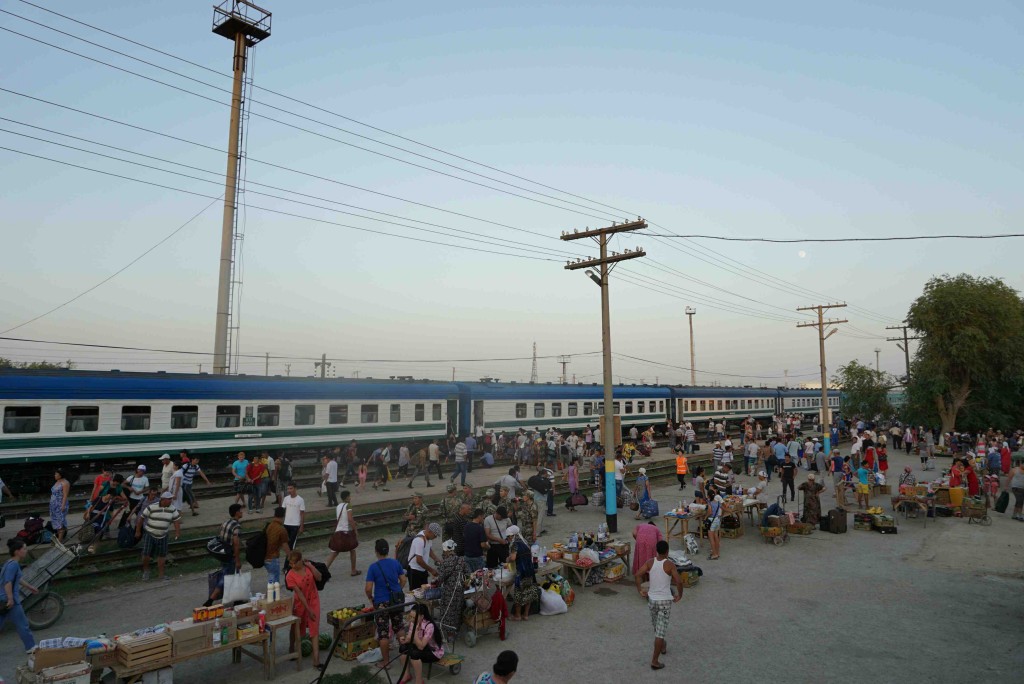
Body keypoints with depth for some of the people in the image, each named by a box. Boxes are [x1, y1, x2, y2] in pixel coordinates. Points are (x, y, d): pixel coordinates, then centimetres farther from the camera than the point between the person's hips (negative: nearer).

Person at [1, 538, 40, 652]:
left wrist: (30, 587, 37)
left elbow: (18, 579, 27)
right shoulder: (13, 564, -19)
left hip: (4, 600, 9)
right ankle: (30, 647, 16)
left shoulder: (12, 563, 13)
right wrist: (10, 599, -24)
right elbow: (8, 582, -25)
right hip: (10, 600, -9)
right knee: (22, 624, 4)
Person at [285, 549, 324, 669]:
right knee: (296, 628, 17)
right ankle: (292, 649, 45)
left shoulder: (308, 566, -9)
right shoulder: (290, 576, -19)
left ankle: (316, 660, -6)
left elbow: (319, 578, -18)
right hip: (300, 603, -1)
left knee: (315, 629, -5)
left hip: (313, 601, 1)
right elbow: (299, 593, -21)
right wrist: (308, 609, -21)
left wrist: (310, 566, -26)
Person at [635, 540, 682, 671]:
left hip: (652, 599, 4)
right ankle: (655, 661, 0)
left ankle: (662, 647, 48)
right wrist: (680, 595, -5)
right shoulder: (670, 565, -14)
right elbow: (679, 582, -22)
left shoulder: (650, 562, -4)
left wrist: (640, 590, 0)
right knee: (660, 631, 0)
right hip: (665, 601, -4)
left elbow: (637, 575, -10)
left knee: (657, 628, 26)